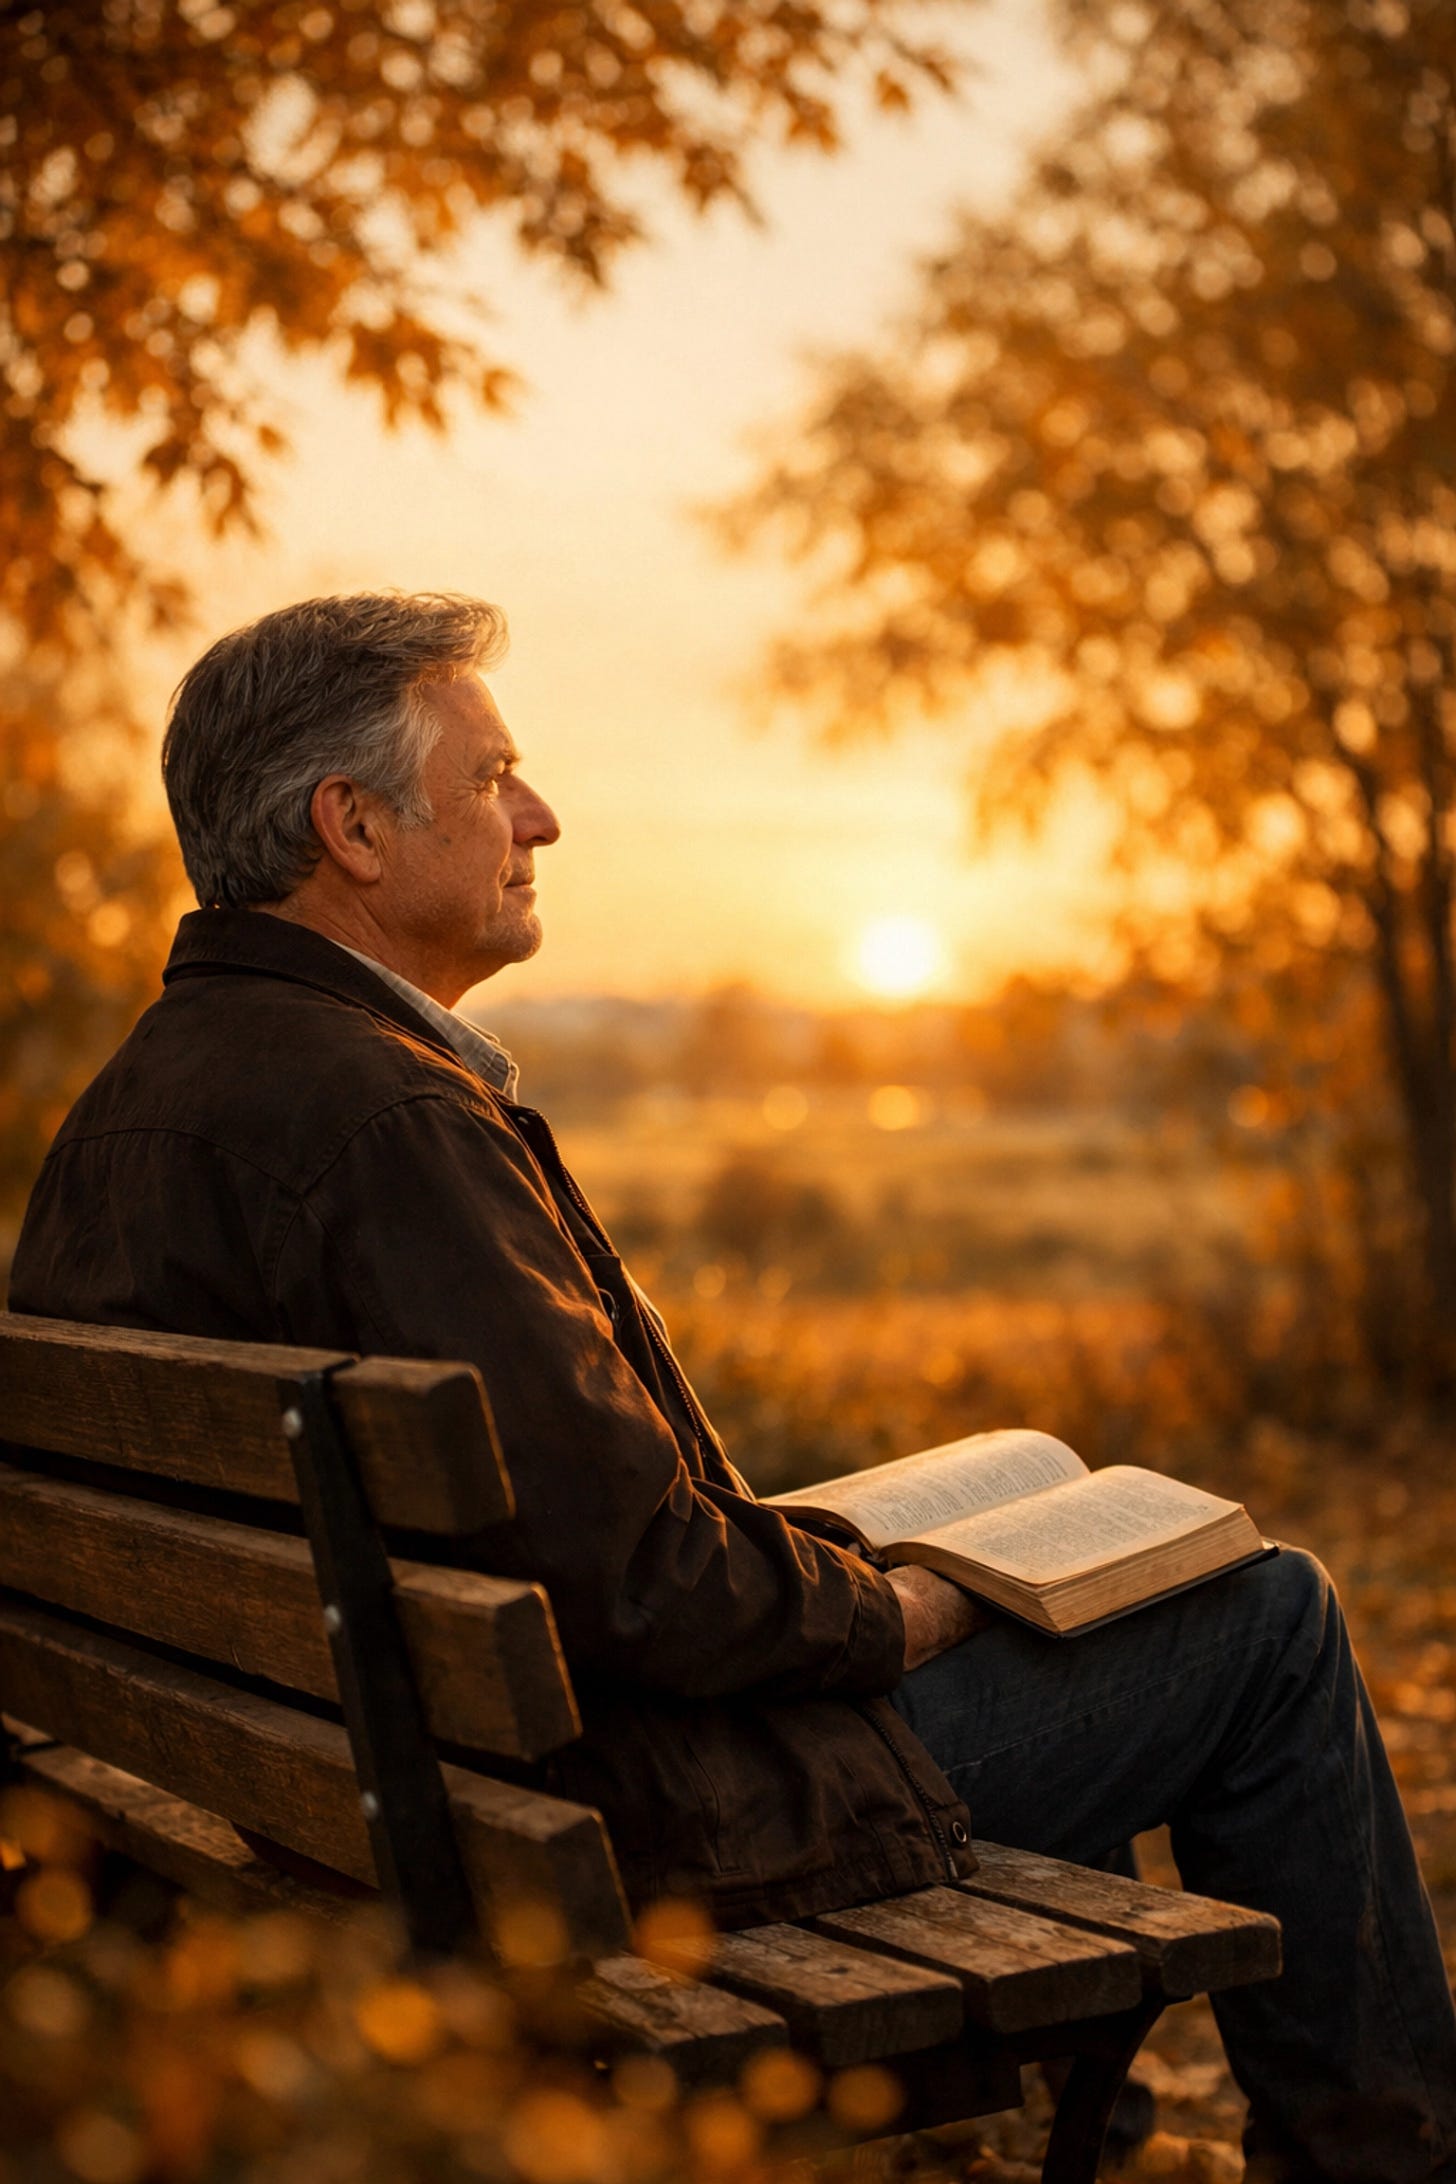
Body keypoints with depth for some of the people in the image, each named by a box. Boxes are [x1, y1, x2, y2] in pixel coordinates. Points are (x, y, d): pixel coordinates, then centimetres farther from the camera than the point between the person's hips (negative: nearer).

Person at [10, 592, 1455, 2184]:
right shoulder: (377, 1111, -26)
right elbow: (640, 1578, -28)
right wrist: (890, 1615, -8)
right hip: (623, 1818, -10)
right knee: (1265, 1616, 2)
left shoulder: (138, 1097, 5)